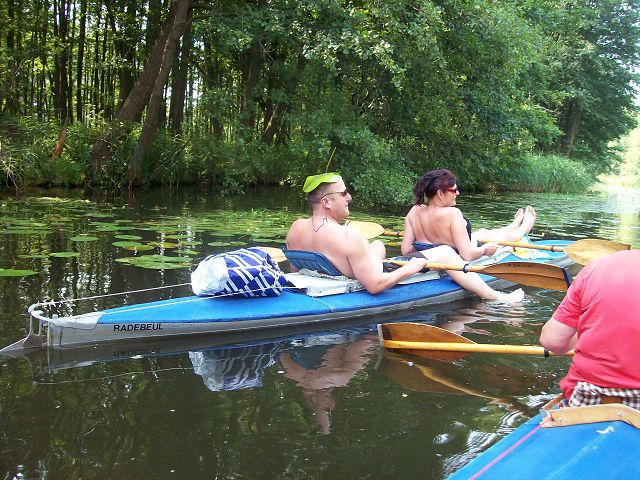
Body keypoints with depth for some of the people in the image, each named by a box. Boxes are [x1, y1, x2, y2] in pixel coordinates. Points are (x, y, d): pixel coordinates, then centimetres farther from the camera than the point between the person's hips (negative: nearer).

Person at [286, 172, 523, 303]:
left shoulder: (295, 229, -12)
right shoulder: (349, 237, -34)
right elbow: (375, 285, -32)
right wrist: (409, 268, -18)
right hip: (380, 284, -8)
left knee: (378, 244, 35)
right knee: (445, 252, 3)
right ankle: (497, 297, 18)